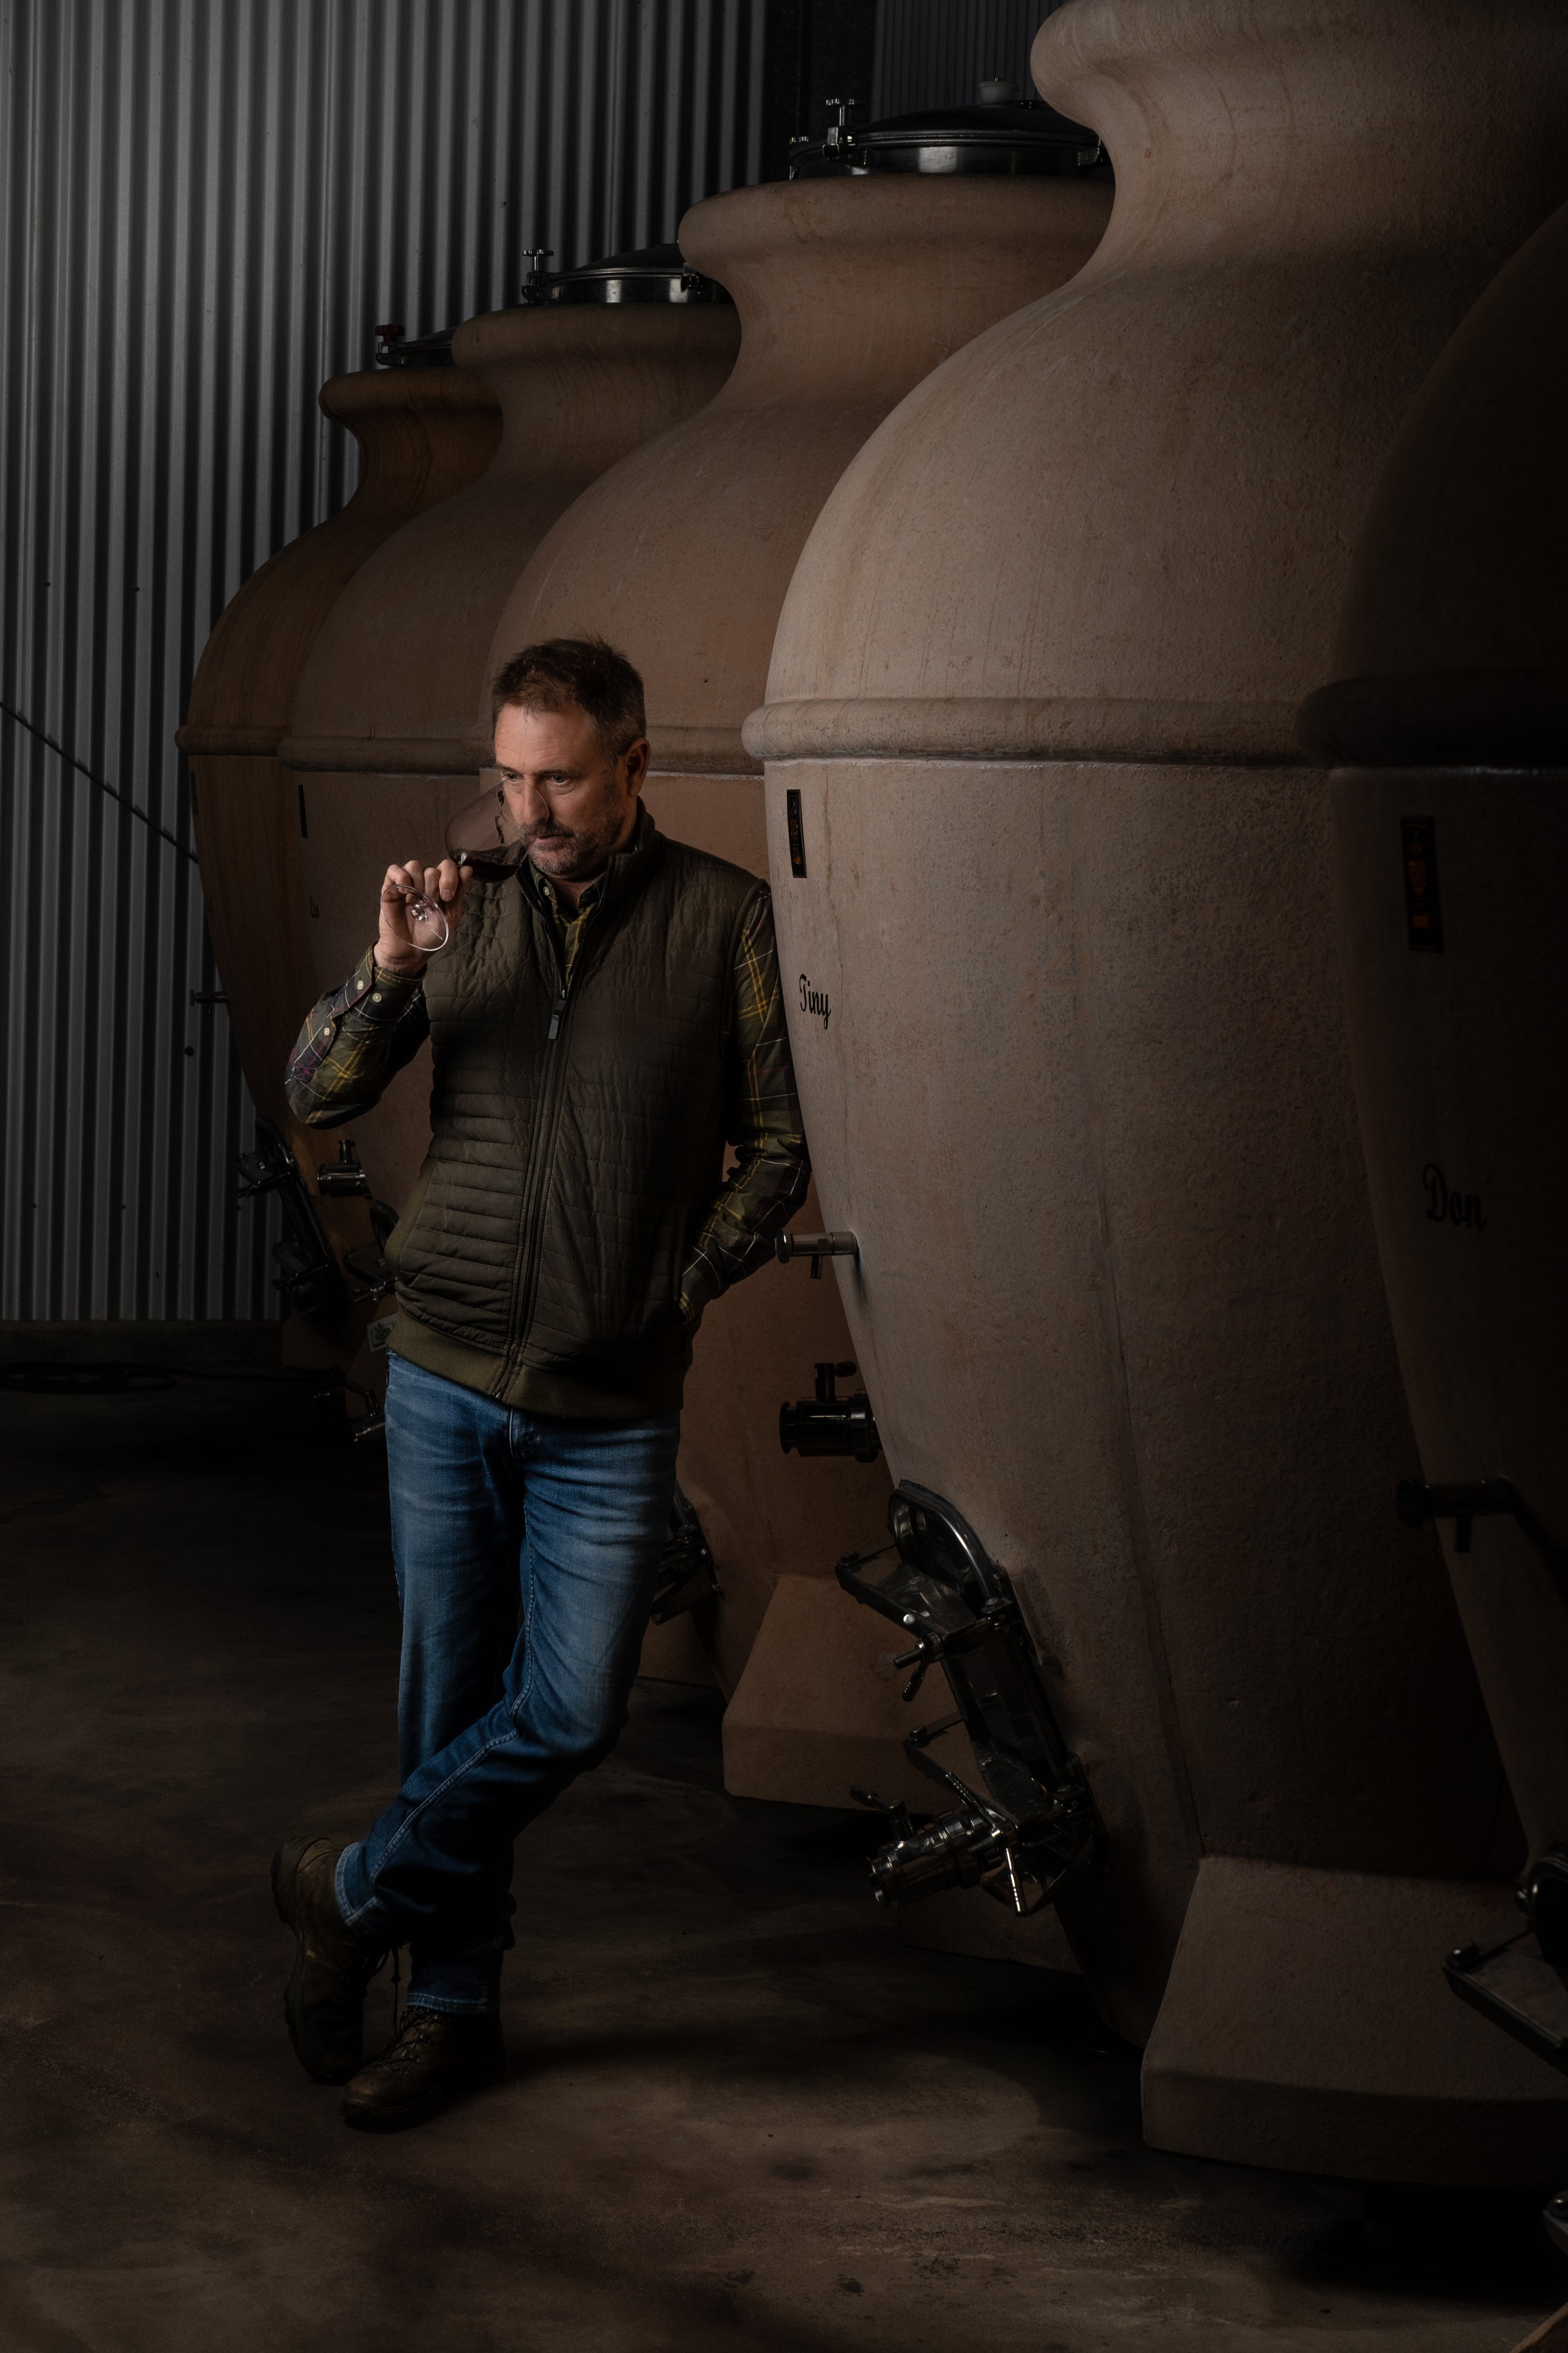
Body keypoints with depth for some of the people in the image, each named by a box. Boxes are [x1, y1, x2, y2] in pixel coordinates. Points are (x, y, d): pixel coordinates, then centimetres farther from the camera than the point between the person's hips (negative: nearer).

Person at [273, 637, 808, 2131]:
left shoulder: (722, 919, -2)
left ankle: (352, 1895, 15)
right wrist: (389, 972, -15)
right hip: (445, 1384, 2)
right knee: (451, 1706, 7)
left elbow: (775, 1148, 3)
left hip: (611, 1407, -2)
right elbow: (315, 1097, 2)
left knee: (569, 1714, -6)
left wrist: (676, 1293, -5)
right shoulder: (468, 910, 4)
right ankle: (453, 2006, 18)